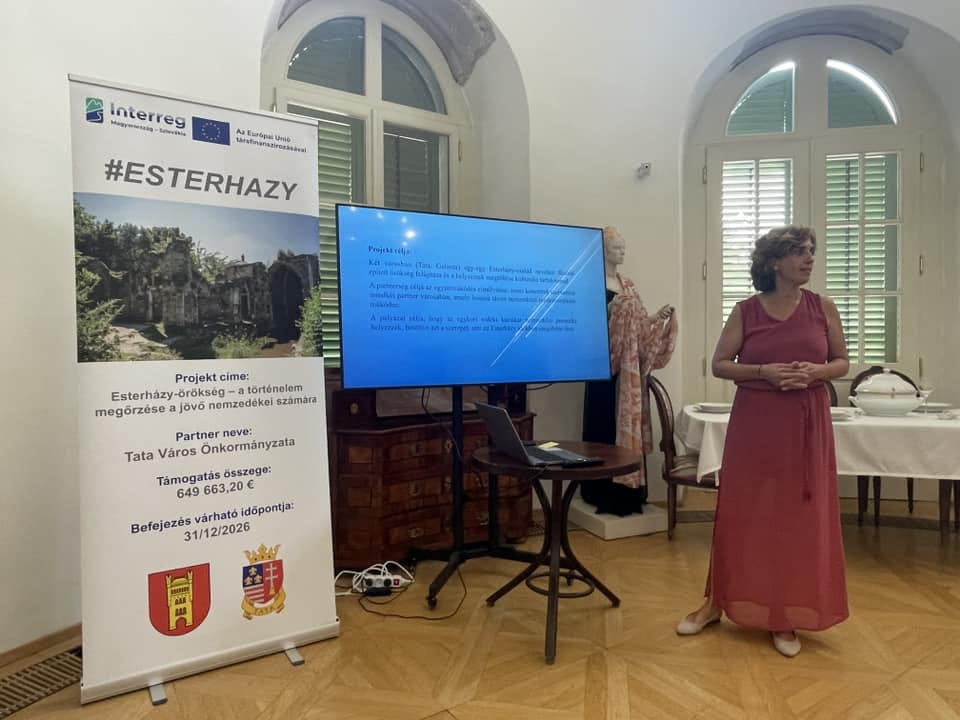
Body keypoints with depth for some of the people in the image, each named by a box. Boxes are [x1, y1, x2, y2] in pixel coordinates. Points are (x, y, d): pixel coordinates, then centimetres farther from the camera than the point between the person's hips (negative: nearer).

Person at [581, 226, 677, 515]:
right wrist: (611, 309, -26)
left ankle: (626, 488, 18)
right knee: (605, 425, -4)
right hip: (606, 364, -7)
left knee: (629, 423, 8)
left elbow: (638, 325, 15)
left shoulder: (628, 285, 16)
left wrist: (659, 317, -1)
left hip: (630, 367, 7)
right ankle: (604, 491, 6)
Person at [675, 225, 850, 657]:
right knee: (741, 514, 5)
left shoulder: (823, 308, 4)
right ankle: (717, 602, 21)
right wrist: (763, 371, -16)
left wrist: (816, 371, -13)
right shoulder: (746, 311, -1)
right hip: (754, 423, -1)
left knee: (800, 517, 4)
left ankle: (786, 617, 20)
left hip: (807, 425, 2)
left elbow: (842, 362, 9)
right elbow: (719, 364, -1)